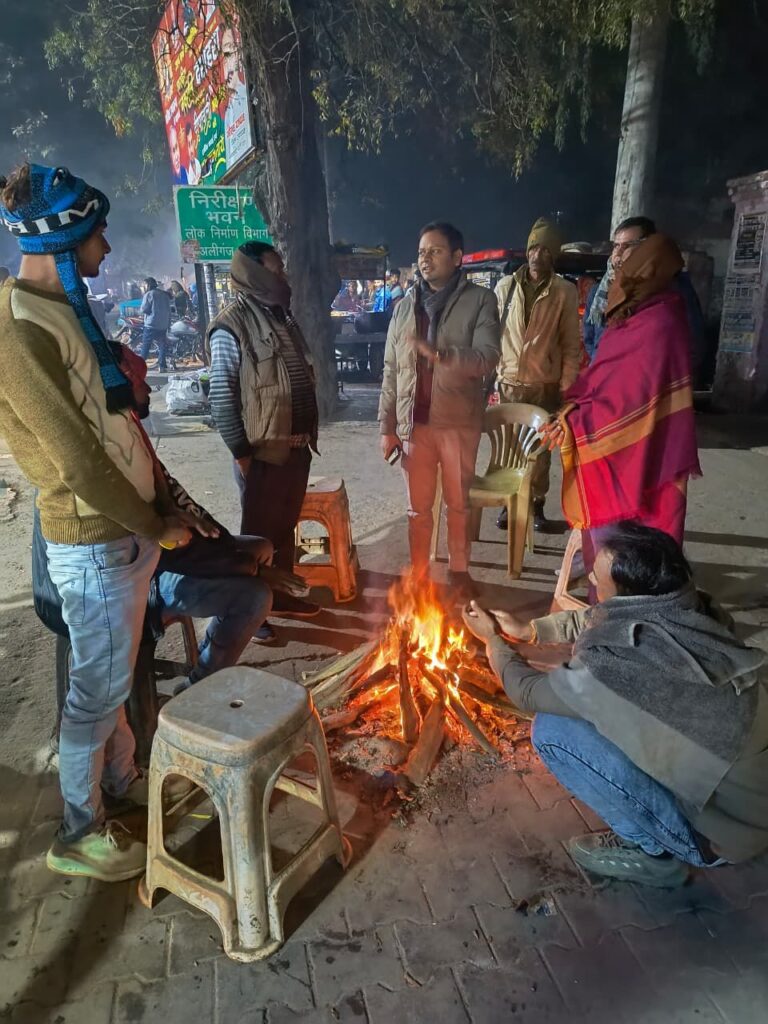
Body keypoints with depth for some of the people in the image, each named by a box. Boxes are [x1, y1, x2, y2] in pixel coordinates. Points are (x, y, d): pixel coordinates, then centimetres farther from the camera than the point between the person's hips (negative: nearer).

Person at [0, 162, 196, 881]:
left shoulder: (62, 309, 12)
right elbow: (76, 458, -21)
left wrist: (166, 502, 9)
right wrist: (155, 526, -11)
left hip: (129, 526, 9)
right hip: (95, 542, -9)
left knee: (114, 674, 22)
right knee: (98, 686, 5)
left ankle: (121, 777, 43)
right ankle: (78, 834, 26)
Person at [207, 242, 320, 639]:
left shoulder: (283, 317, 12)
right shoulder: (231, 326, -12)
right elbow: (221, 395, -14)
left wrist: (310, 433, 14)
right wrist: (240, 451, -15)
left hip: (297, 444, 8)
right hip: (262, 450, -7)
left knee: (286, 526, 18)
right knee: (258, 531, 5)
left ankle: (281, 595, 34)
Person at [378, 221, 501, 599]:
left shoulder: (479, 300, -3)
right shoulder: (404, 306, 8)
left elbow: (487, 359, -15)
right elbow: (390, 371, 7)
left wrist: (439, 354, -30)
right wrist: (387, 426, 3)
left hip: (458, 421, -2)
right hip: (414, 422, 3)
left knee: (458, 503, 12)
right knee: (418, 507, 11)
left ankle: (459, 570, 30)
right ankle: (418, 572, 26)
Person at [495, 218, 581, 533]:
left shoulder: (565, 291, -1)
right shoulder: (505, 285, 3)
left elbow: (571, 344, 0)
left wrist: (566, 386, -5)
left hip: (545, 386, -1)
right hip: (509, 383, 1)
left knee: (540, 449, 7)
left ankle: (537, 505, 21)